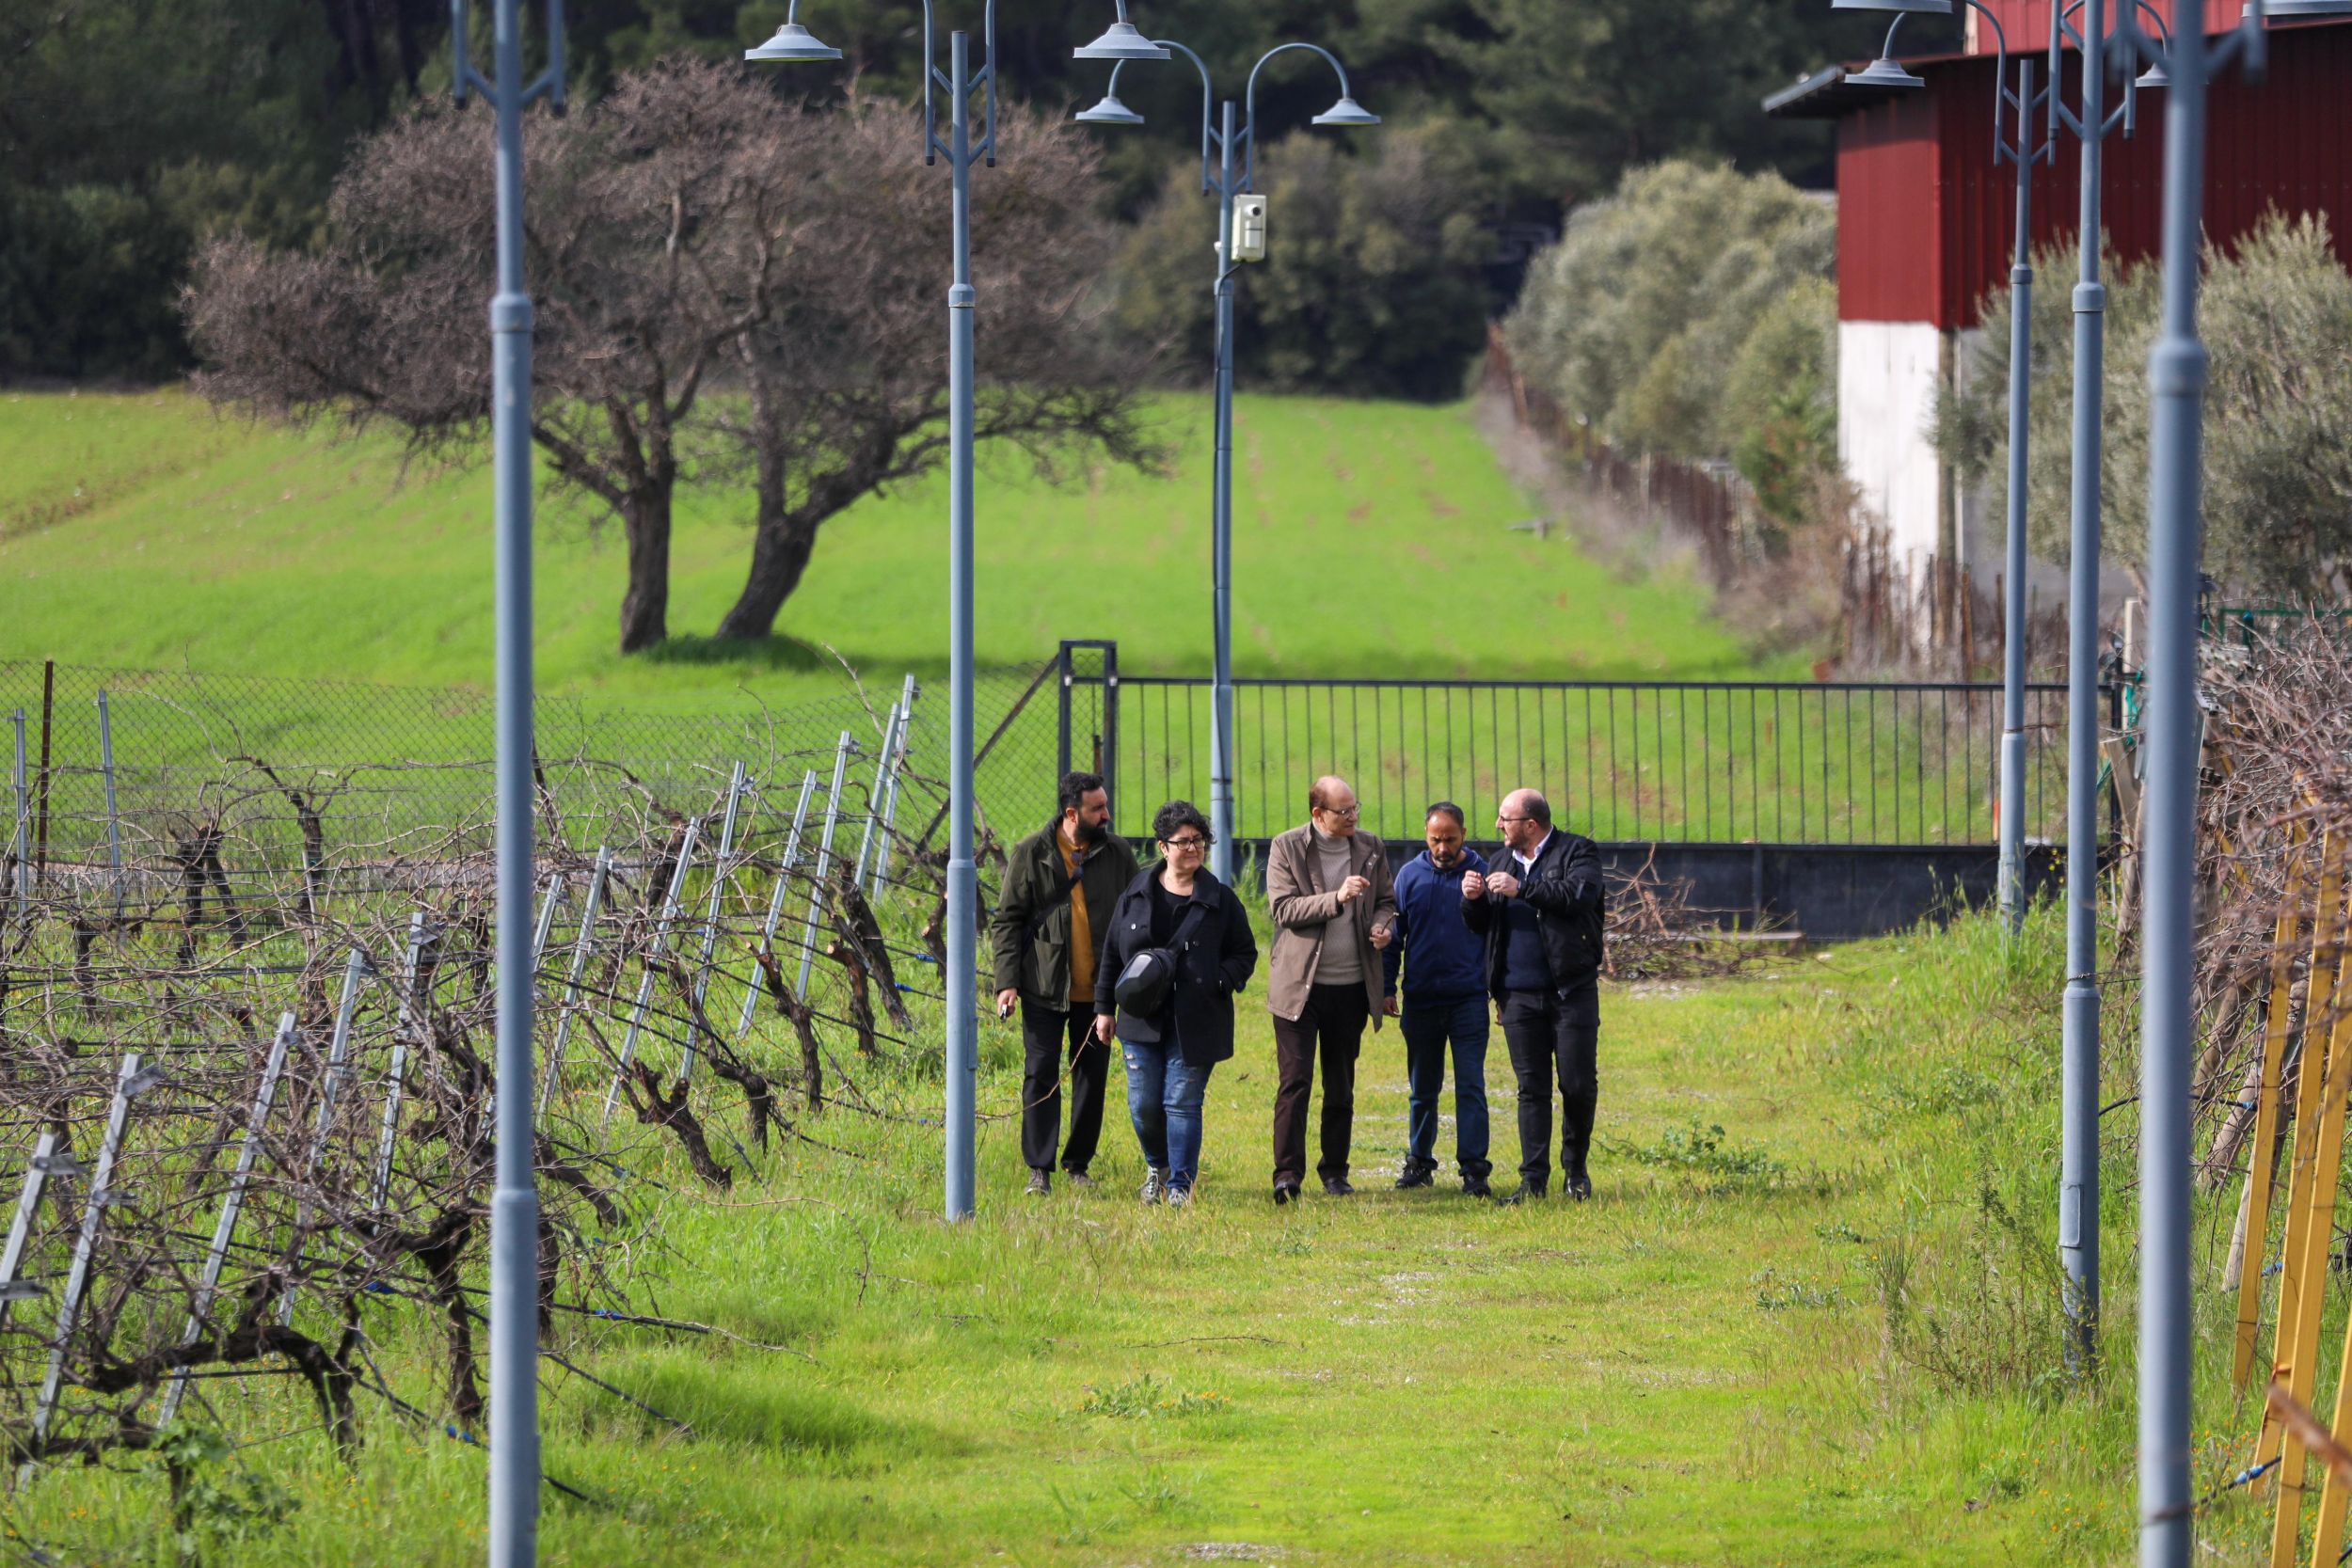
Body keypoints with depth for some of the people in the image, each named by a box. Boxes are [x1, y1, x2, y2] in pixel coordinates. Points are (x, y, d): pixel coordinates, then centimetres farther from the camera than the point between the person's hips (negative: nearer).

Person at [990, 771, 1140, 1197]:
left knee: (1093, 1076, 7)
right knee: (1041, 1074, -4)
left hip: (1098, 990, 2)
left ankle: (1079, 1164, 19)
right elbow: (1007, 920, -1)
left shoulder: (1117, 853, 3)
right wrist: (1006, 982, -10)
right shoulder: (1031, 854, -3)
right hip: (1045, 987, -2)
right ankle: (1039, 1168, 0)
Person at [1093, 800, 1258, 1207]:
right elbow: (1112, 954, 14)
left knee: (1182, 1102, -4)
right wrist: (1105, 1007, 11)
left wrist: (1218, 983, -11)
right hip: (1142, 1019, 2)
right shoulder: (1136, 895, 7)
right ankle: (1159, 1167, 29)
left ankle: (1180, 1183, 4)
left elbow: (1245, 955, 7)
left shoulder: (1220, 900, 1)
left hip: (1194, 1022, -2)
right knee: (1144, 1104, 3)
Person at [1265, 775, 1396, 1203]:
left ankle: (1335, 1171, 18)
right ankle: (1288, 1173, -10)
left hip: (1352, 986, 4)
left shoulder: (1369, 849, 7)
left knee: (1341, 1086, 10)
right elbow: (1284, 909, -13)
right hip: (1299, 986, -4)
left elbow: (1386, 901, 17)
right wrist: (1336, 898, -24)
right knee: (1295, 1081, -9)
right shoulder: (1286, 848, -4)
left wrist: (1382, 924, -5)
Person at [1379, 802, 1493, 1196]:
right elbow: (1393, 935, 10)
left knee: (1471, 1086, -7)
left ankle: (1474, 1167, -7)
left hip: (1468, 998, -2)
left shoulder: (1480, 872, 1)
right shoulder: (1410, 875, 5)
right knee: (1422, 1089, 11)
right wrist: (1386, 989, 7)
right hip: (1421, 999, 2)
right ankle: (1419, 1161, 22)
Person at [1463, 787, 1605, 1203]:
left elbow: (1581, 894, -21)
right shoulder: (1504, 861, 17)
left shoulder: (1578, 852, -1)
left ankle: (1576, 1169, 16)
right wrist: (1473, 901, -1)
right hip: (1520, 994, 5)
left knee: (1579, 1085, -2)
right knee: (1532, 1088, 3)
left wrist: (1521, 890, -19)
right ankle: (1534, 1179, 2)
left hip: (1571, 991, -5)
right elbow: (1483, 926, 21)